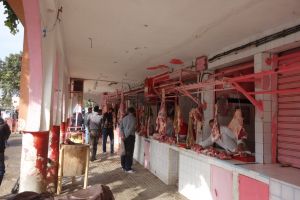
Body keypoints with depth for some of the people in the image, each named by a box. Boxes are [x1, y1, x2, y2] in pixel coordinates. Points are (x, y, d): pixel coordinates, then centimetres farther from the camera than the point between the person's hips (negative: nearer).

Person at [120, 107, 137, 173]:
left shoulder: (124, 118, 11)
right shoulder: (133, 118, -10)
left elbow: (121, 127, 4)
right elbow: (131, 128, -17)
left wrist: (122, 135, -3)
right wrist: (126, 135, -12)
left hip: (125, 137, 7)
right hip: (130, 136, -7)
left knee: (125, 152, 15)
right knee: (129, 152, -2)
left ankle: (123, 166, 23)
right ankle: (128, 168, 1)